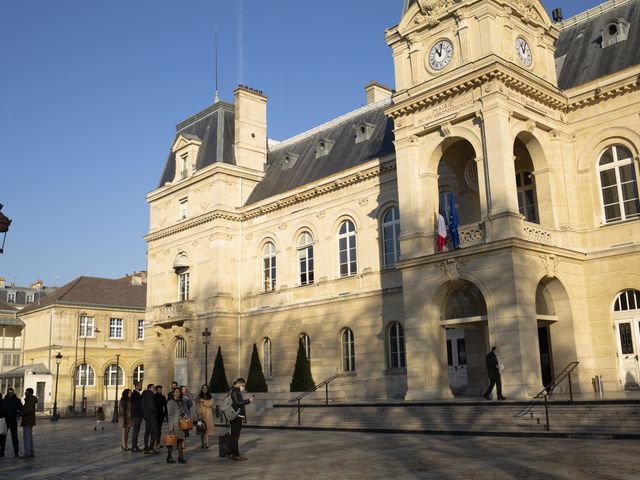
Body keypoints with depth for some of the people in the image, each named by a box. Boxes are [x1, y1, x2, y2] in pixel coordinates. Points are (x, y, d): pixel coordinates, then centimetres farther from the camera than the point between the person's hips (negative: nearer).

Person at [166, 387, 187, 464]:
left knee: (180, 440, 5)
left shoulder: (180, 402, 15)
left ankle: (180, 457, 9)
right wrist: (171, 426, -15)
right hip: (174, 423, -7)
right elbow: (170, 415, -11)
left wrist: (184, 415, 3)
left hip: (180, 423, 7)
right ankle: (169, 457, 5)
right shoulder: (170, 402, -6)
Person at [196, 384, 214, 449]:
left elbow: (210, 404, -3)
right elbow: (197, 406, 1)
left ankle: (206, 443, 0)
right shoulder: (199, 397, 7)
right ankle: (202, 443, -3)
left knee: (207, 429, -4)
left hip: (208, 414, 1)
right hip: (201, 414, -1)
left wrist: (203, 401, -9)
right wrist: (199, 414, -9)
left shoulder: (210, 397, 11)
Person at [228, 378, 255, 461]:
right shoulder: (235, 391, -15)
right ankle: (236, 455, -3)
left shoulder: (232, 390, 16)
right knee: (235, 436, -6)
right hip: (236, 417, -10)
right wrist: (249, 400, -14)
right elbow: (238, 403, -21)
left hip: (234, 416, 10)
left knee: (234, 435, 16)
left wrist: (247, 399, 13)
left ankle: (231, 453, 22)